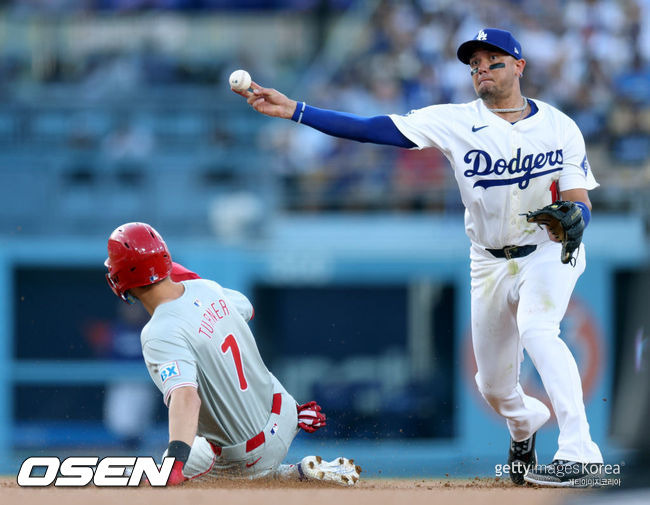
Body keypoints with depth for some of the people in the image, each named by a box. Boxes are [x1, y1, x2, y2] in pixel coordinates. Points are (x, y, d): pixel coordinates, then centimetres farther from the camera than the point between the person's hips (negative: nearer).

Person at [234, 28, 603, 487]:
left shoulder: (559, 127, -7)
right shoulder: (456, 122, -8)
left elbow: (580, 201, -9)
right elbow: (373, 129, -14)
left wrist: (571, 219, -35)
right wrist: (294, 111, -22)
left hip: (549, 252, -3)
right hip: (490, 263, 3)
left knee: (536, 329, -34)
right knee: (494, 387, 10)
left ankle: (579, 451, -35)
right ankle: (525, 423, 48)